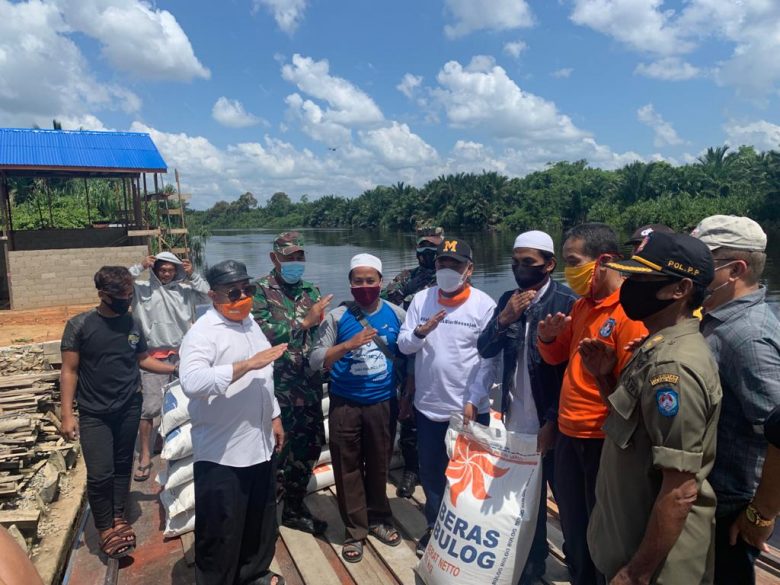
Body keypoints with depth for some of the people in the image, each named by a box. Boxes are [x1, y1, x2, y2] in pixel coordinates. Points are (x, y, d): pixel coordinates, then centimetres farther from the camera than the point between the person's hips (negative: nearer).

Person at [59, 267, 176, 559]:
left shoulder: (133, 324, 0)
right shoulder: (79, 325, -11)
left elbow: (143, 359, 12)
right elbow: (69, 371, -8)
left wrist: (176, 368, 1)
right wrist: (67, 414, -11)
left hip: (130, 407, 3)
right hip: (94, 413, -3)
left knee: (123, 465, 13)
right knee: (100, 473, -5)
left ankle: (118, 518, 29)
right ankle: (105, 529, 15)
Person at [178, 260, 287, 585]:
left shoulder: (250, 323, 9)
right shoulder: (202, 333, -17)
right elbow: (191, 383, -35)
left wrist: (274, 417, 18)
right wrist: (248, 363, -34)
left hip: (259, 444, 8)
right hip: (222, 453, -8)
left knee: (260, 519, 23)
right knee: (220, 529, 9)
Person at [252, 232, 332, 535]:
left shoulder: (311, 291, 11)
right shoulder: (260, 290, -5)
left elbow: (319, 335, 10)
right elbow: (262, 333, -18)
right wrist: (304, 321, -17)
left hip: (309, 385, 5)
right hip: (275, 386, -5)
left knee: (310, 445, 13)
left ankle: (294, 507, 33)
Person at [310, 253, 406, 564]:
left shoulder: (396, 314, -2)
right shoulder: (337, 316, -9)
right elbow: (316, 360, -12)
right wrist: (349, 344, -25)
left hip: (383, 404, 2)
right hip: (345, 406, -1)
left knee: (379, 465, 17)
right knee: (348, 468, 9)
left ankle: (378, 519, 38)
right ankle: (356, 530, 26)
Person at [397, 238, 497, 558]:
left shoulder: (484, 305, -9)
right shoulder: (421, 299, -1)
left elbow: (487, 361, -10)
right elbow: (403, 345, -1)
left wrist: (473, 401, -15)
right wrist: (419, 331, -21)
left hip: (469, 409, -3)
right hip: (428, 407, 3)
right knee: (430, 472, 19)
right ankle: (434, 527, 41)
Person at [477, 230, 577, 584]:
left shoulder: (567, 303, -13)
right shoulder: (508, 300, 4)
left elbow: (573, 368, -14)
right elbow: (485, 350, 2)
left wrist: (553, 422, -13)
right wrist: (504, 319, -15)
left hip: (551, 422, -4)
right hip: (517, 421, 4)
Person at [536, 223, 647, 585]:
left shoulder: (630, 311, -18)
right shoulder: (582, 304, 7)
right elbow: (557, 357, 16)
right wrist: (548, 337, -4)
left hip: (602, 440, -7)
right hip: (568, 434, 7)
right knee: (573, 529, 22)